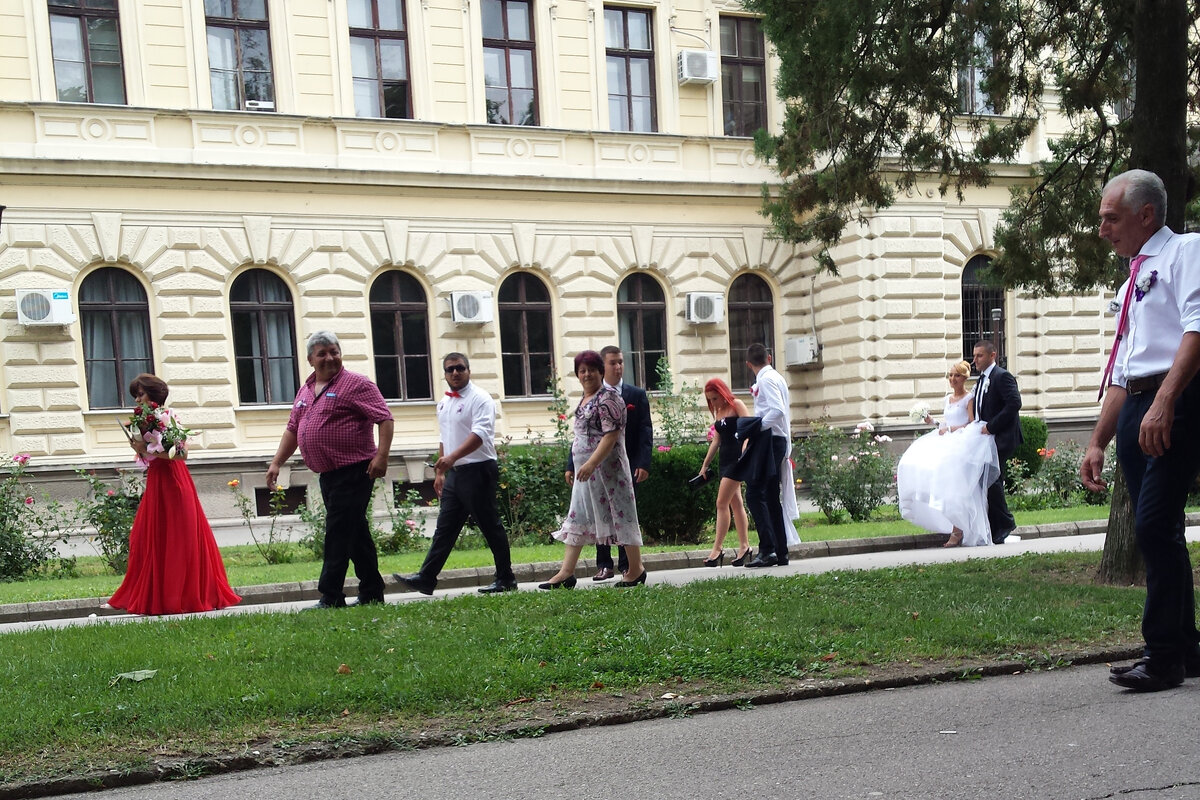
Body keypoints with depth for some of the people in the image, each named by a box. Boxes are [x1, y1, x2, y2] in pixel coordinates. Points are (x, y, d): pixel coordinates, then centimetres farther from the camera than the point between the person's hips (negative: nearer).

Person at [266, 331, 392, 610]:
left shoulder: (356, 383, -7)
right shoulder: (306, 390, 16)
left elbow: (385, 419, -13)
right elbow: (293, 429, 22)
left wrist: (381, 455, -23)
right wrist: (276, 463, 15)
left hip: (354, 471, -8)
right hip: (328, 474, 8)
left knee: (338, 533, -8)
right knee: (356, 534, 13)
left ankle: (330, 597, -4)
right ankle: (372, 594, 21)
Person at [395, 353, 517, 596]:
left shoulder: (480, 399, -9)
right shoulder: (444, 403, 17)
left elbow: (479, 434, -23)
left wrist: (452, 457, -33)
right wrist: (439, 471, 21)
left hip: (478, 470, -8)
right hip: (454, 473, 8)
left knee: (490, 526, -1)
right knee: (445, 528, 7)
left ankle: (506, 579, 9)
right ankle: (426, 579, 8)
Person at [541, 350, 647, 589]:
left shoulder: (607, 397, -13)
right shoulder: (586, 398, 15)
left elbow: (612, 434, -21)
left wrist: (592, 463, -28)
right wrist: (573, 467, 22)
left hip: (606, 467, -10)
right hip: (586, 468, 10)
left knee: (619, 514, -1)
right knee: (577, 517, 8)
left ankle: (636, 570, 11)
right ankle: (566, 573, 10)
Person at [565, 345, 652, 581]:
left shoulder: (637, 395, 4)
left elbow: (645, 431, -1)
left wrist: (643, 463, -12)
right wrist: (572, 464, 0)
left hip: (628, 465, -1)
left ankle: (627, 565, 10)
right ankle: (604, 565, 13)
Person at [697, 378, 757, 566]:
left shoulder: (736, 405, -4)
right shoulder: (718, 412, 17)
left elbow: (750, 429, -14)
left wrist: (745, 449, -30)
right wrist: (705, 465, 20)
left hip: (737, 457, -8)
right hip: (725, 459, 8)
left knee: (722, 503, -11)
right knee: (735, 503, 8)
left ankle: (718, 548, -9)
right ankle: (744, 546, 11)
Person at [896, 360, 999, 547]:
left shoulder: (969, 398, -2)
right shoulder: (948, 398, 19)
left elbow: (973, 425, -9)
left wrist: (951, 429, -14)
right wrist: (932, 421, 9)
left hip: (962, 446, -8)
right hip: (947, 445, 8)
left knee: (954, 483, -19)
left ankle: (958, 531, -16)